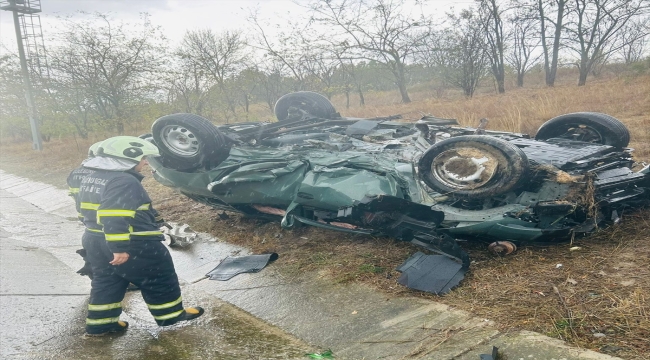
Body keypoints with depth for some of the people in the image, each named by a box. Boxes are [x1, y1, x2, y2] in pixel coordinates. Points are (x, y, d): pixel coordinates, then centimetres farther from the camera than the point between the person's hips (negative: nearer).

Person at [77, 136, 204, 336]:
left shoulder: (91, 178, 12)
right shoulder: (124, 181, -22)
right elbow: (115, 216, -31)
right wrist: (120, 248, -29)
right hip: (133, 246, -9)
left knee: (107, 282, 20)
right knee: (158, 279, 8)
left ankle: (98, 324, 25)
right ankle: (171, 315, 20)